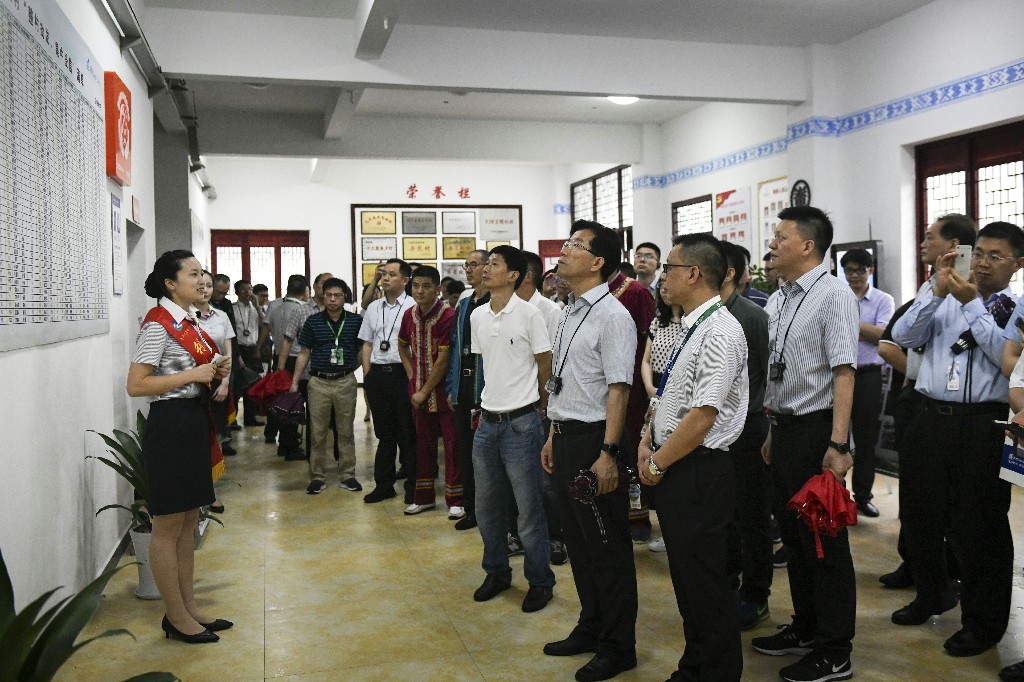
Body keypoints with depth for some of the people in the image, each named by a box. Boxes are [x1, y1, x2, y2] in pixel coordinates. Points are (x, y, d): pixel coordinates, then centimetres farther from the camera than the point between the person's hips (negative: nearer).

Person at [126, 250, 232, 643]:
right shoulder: (159, 323, -13)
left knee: (188, 522, 15)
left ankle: (189, 608, 26)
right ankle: (176, 618, 14)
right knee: (168, 526, 2)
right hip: (170, 423, -9)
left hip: (195, 422, 10)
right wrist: (193, 375, -20)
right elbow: (135, 385, -18)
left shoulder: (189, 322, 13)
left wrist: (215, 373, 6)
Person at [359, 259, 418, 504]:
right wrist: (367, 375, 9)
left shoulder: (413, 307, -4)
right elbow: (367, 344, 17)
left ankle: (413, 485, 12)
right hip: (377, 374, 5)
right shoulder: (373, 307, 13)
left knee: (408, 433, 1)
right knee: (384, 432, 13)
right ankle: (384, 484, 22)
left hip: (403, 373, -5)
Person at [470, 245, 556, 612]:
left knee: (529, 508, 3)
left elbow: (545, 367, -4)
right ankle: (497, 572, 33)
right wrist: (487, 404, 15)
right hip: (487, 421, 6)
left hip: (521, 422, -6)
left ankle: (540, 581, 19)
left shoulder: (528, 313, -10)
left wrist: (534, 406, 4)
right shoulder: (477, 316, 8)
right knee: (487, 506, 15)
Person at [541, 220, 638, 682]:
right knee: (577, 540, 20)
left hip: (594, 439, -9)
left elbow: (618, 389, -19)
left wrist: (608, 454, -22)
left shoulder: (612, 316, -15)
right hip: (565, 437, 9)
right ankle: (591, 627, 38)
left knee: (607, 546, 5)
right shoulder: (568, 315, 12)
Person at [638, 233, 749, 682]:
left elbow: (703, 414, -24)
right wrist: (647, 442, 6)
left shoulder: (720, 332, -18)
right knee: (684, 576, 20)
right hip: (672, 471, 10)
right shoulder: (690, 328, 12)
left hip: (699, 471, -10)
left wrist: (659, 463, -15)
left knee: (705, 581, 4)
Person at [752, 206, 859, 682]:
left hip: (816, 430, -8)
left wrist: (838, 443, -24)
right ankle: (805, 629, 36)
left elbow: (843, 372, -20)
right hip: (783, 429, 8)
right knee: (793, 535, 18)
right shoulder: (777, 300, 11)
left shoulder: (833, 295, -13)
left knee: (825, 542, 3)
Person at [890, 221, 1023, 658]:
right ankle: (932, 595, 41)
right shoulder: (945, 301, 10)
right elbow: (902, 337, -1)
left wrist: (972, 304, -15)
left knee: (977, 527, 5)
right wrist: (938, 290, -9)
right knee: (920, 515, 16)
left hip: (984, 426, -4)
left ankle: (983, 622, 25)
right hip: (931, 420, 5)